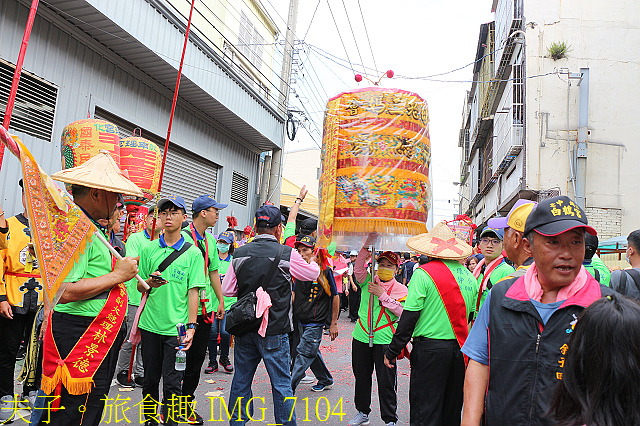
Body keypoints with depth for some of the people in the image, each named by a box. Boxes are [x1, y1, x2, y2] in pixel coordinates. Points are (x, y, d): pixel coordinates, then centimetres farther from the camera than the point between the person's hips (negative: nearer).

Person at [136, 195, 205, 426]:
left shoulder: (193, 253, -2)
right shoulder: (149, 248, 5)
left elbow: (193, 291, -4)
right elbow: (139, 287, 10)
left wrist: (191, 326, -10)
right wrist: (149, 283, -13)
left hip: (176, 327, -2)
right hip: (150, 325, 3)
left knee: (172, 383, 2)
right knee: (150, 379, 14)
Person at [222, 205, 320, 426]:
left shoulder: (240, 253, -1)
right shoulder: (287, 254, -10)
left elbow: (227, 289, 1)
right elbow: (313, 273, 6)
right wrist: (312, 261, 27)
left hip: (244, 328, 4)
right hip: (275, 331, -4)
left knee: (241, 381, 16)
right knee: (281, 384, 7)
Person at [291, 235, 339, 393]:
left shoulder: (324, 270, -13)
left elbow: (335, 297, -7)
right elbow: (293, 294, 11)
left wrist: (333, 323, -6)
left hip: (316, 322, -7)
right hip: (301, 321, 7)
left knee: (303, 354, -7)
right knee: (312, 353, 18)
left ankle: (289, 388, 1)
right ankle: (325, 380, 38)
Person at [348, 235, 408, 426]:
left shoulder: (401, 289, 2)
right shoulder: (368, 281, 6)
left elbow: (402, 312, -11)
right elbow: (358, 268, -12)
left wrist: (383, 295, -16)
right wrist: (369, 244, -20)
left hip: (385, 340, -3)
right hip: (362, 337, 3)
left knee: (387, 382, 2)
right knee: (361, 377, 14)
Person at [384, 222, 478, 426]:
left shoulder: (423, 273, -12)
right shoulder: (469, 276, 5)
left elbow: (409, 317, -14)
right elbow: (472, 314, 12)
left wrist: (392, 351, -7)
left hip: (430, 349, -6)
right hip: (460, 348, 6)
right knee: (452, 409, 18)